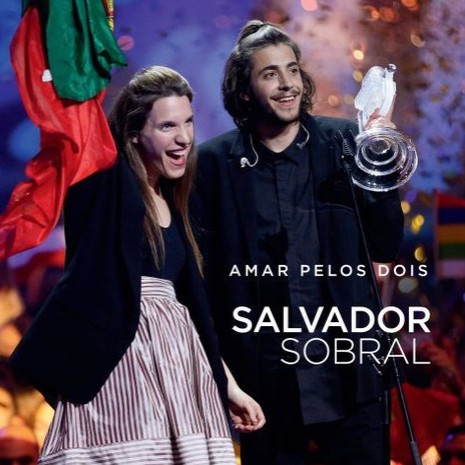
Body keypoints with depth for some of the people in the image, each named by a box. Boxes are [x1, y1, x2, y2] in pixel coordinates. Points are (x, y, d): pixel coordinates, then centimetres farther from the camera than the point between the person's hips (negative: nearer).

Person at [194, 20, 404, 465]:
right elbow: (200, 269, 4)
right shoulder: (215, 162, 2)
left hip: (348, 371, 0)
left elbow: (385, 248, 4)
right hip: (264, 374, 0)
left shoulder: (343, 142, 3)